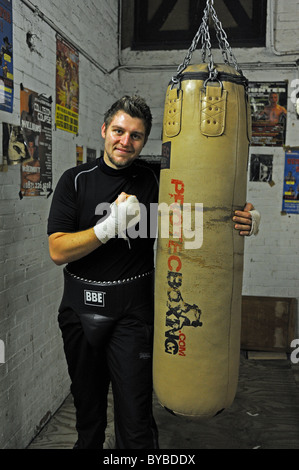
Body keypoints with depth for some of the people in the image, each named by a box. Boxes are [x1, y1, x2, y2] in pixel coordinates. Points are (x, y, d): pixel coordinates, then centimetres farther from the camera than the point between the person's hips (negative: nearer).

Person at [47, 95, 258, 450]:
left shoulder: (154, 182, -2)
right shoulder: (76, 180, -1)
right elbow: (58, 251, -8)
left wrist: (232, 224, -19)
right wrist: (109, 226, -22)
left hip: (132, 313, -2)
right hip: (81, 308, 2)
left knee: (135, 421, 0)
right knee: (87, 406, 21)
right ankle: (88, 444, 47)